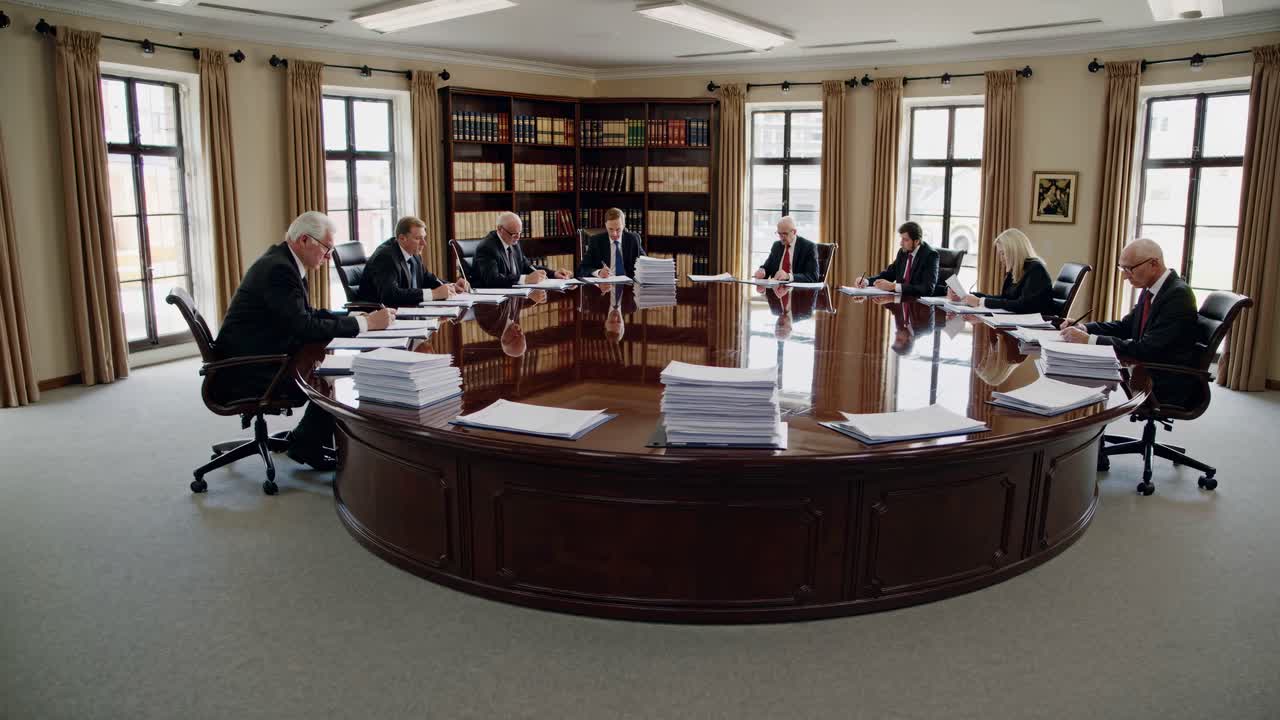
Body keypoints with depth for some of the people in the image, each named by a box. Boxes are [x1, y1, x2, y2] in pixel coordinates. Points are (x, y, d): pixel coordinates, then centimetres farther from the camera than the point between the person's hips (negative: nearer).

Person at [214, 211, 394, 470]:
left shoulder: (284, 262, 9)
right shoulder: (278, 269, -22)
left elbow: (307, 313, 13)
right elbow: (304, 327, -27)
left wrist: (357, 319, -1)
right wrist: (365, 323, -22)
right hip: (245, 370, -10)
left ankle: (304, 438, 16)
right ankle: (305, 446, 6)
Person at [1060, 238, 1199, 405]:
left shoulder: (1178, 295, -21)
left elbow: (1146, 349, -26)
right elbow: (1125, 326, 12)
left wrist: (1089, 340, -26)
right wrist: (1085, 328, -6)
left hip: (1169, 387, -7)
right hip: (1146, 374, 7)